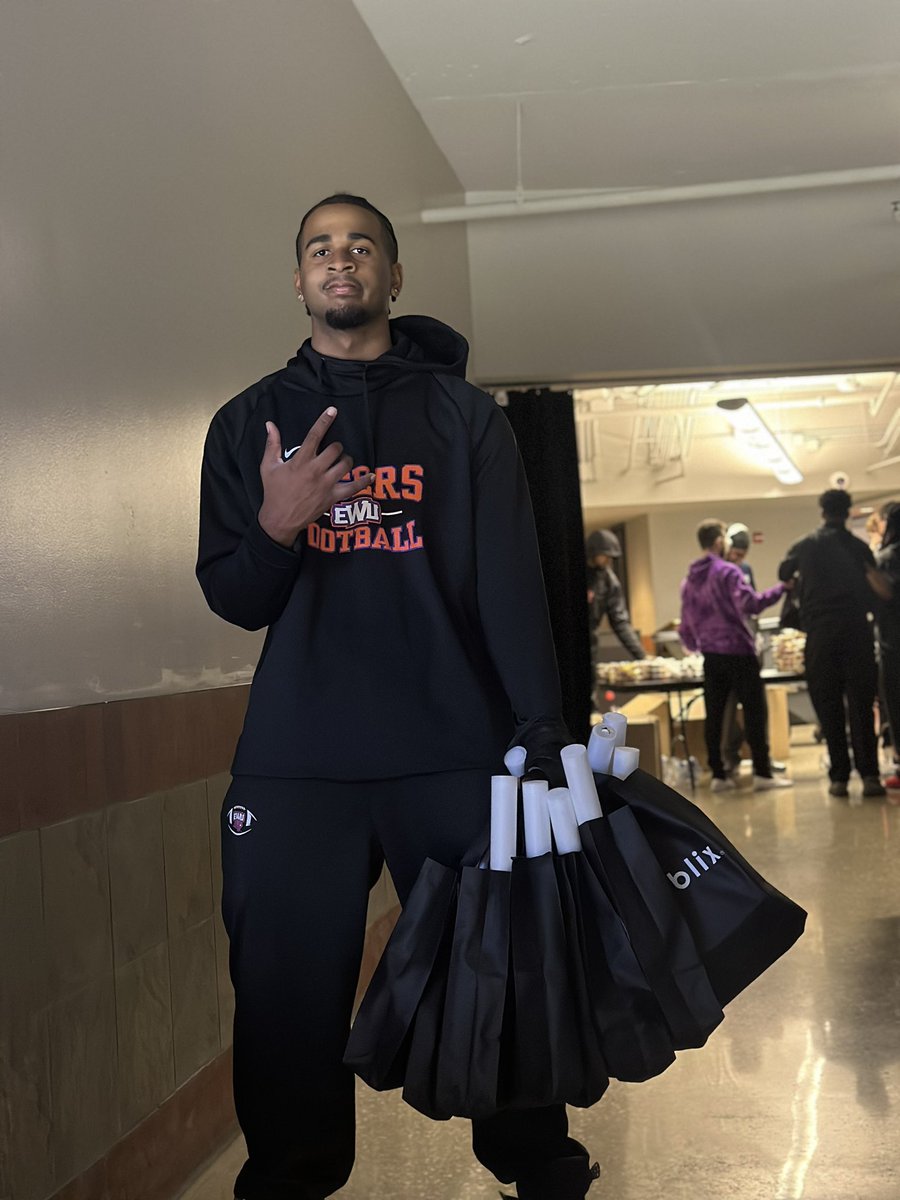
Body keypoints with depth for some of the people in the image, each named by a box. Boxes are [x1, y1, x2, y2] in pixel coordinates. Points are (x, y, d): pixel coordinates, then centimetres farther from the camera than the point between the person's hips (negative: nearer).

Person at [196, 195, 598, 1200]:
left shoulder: (462, 415, 9)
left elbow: (513, 583, -1)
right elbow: (232, 601, 11)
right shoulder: (249, 422, 13)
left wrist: (542, 732, -15)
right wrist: (274, 525, -11)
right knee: (288, 995, 1)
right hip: (295, 765, 1)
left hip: (455, 755, -1)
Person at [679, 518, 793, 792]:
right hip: (737, 651, -7)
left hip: (711, 655, 7)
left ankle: (718, 775, 9)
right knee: (754, 712, -2)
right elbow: (749, 604, -23)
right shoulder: (728, 572, -11)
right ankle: (762, 774, -5)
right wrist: (780, 588, -16)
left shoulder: (689, 579, 10)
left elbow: (686, 623, 17)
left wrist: (693, 645, 33)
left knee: (714, 715, 7)